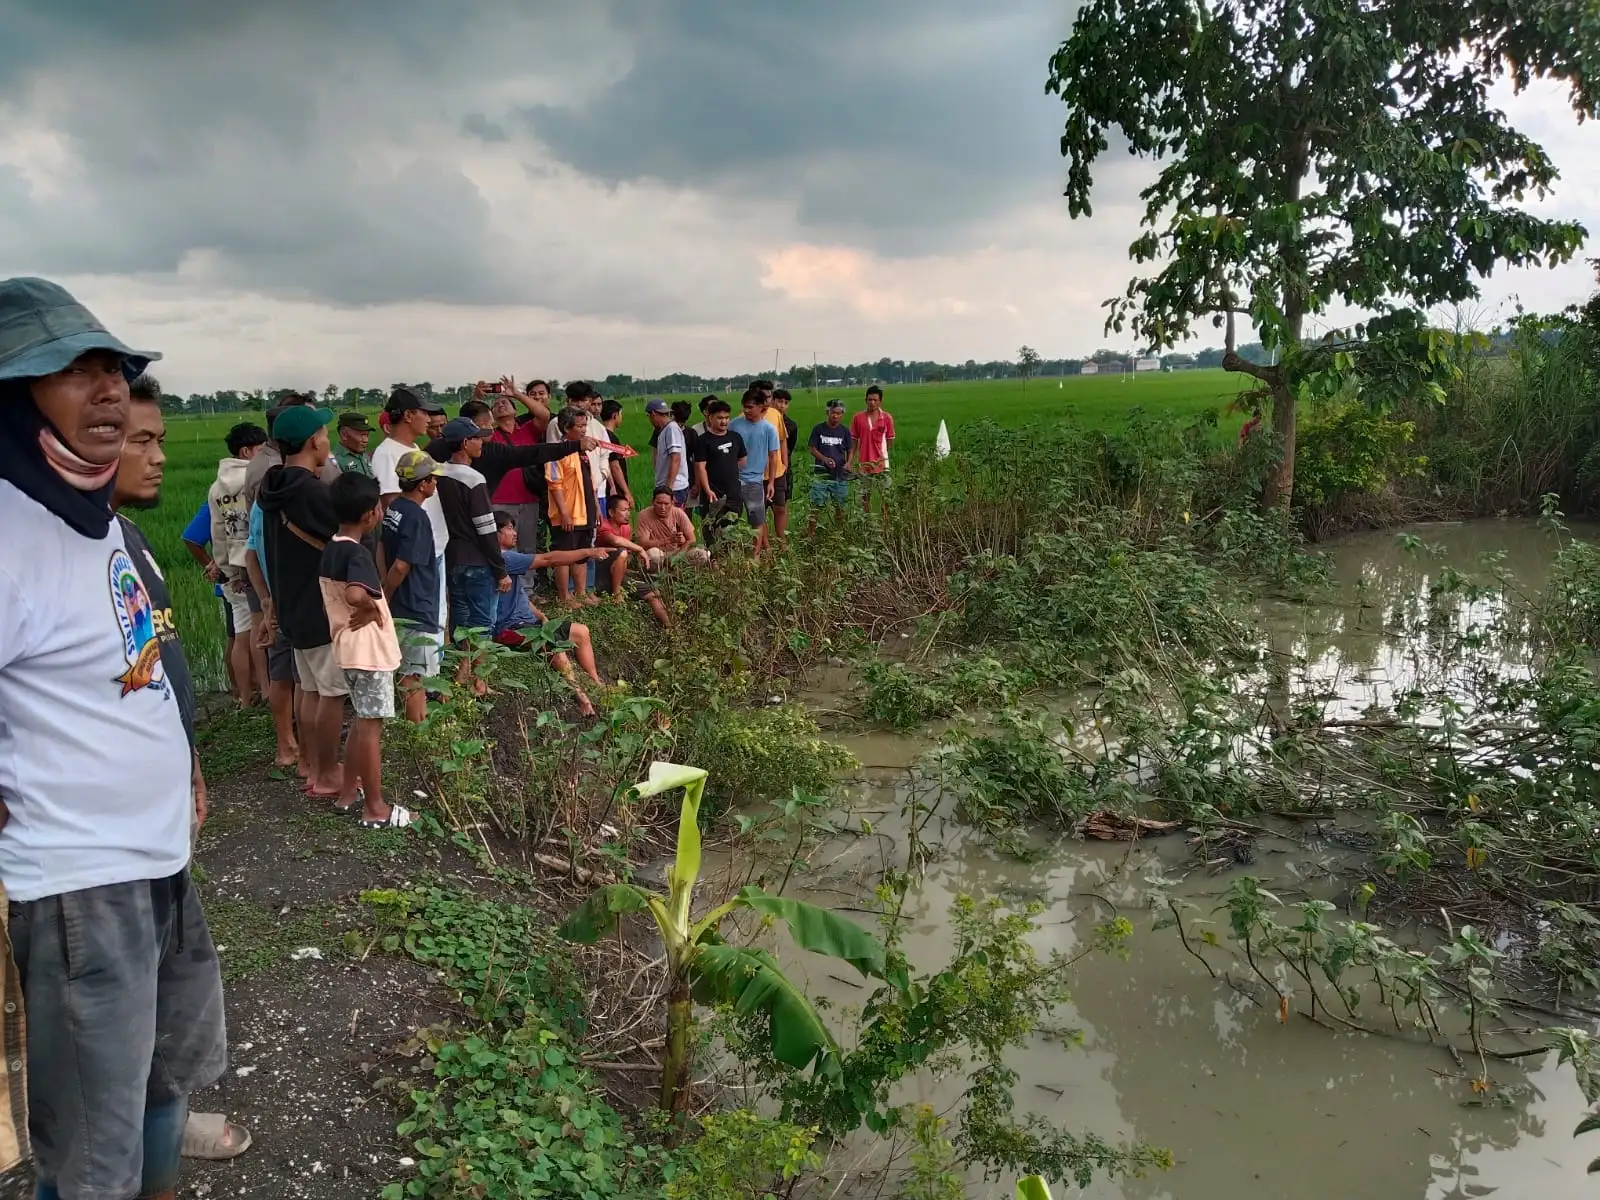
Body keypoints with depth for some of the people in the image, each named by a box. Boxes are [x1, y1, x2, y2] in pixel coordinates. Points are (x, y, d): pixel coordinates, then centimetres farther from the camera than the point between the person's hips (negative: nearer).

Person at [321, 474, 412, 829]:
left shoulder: (330, 549, 7)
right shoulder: (357, 553, -21)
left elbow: (335, 593, 18)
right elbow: (356, 594, -39)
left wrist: (365, 609, 8)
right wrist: (373, 610, -20)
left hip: (348, 647, 9)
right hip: (369, 649, -9)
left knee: (362, 721, 20)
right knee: (371, 726, -1)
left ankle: (349, 793, 29)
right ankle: (375, 809, 8)